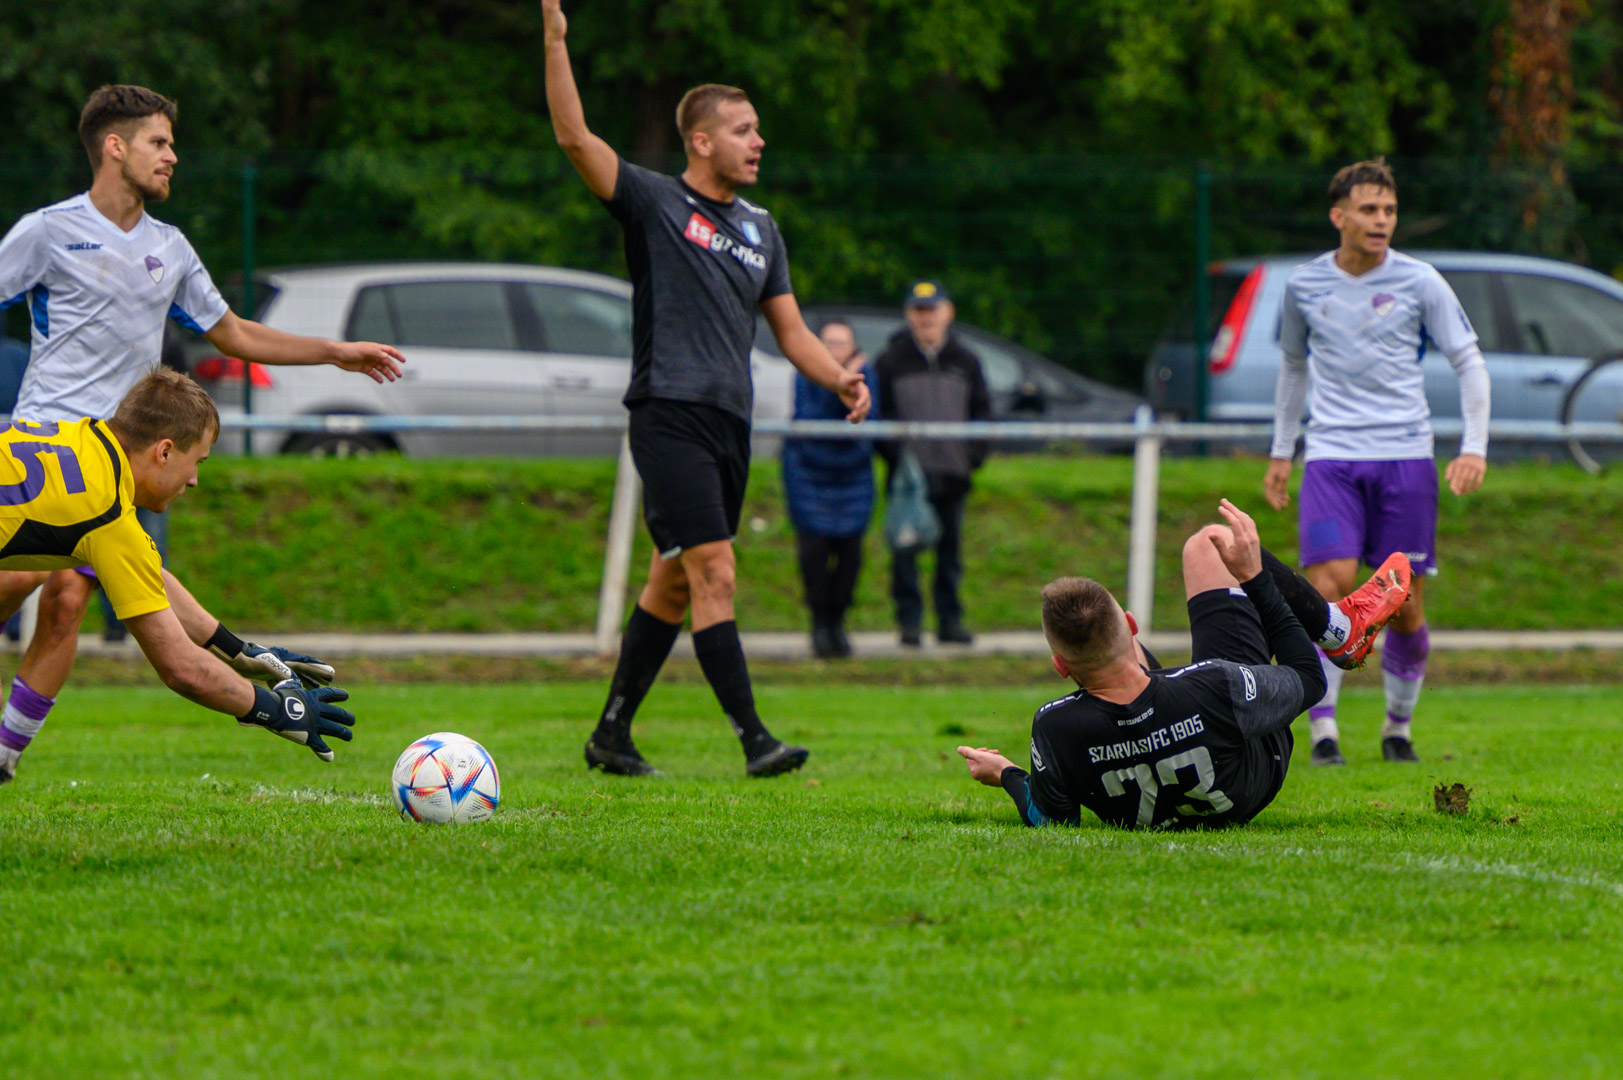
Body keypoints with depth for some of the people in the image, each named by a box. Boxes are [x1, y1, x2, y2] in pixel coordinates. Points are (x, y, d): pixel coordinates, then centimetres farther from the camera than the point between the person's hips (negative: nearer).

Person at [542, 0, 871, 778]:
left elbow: (789, 329, 20)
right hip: (669, 416, -7)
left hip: (730, 423, 7)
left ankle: (611, 735, 19)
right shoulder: (654, 203, -1)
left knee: (673, 584, 10)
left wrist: (839, 379, 2)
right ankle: (754, 741, -19)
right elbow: (574, 137, -12)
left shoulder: (760, 228, 17)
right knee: (713, 572, -15)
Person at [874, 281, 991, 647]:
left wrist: (973, 453, 1)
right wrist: (893, 452, -11)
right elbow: (877, 414, 1)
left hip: (952, 475, 3)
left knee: (950, 549, 7)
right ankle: (909, 620, 1)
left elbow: (982, 410, 15)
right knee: (905, 550, -4)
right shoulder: (890, 362, 2)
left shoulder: (964, 361, 11)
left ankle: (950, 620, 13)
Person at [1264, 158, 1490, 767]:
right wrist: (1281, 452, 21)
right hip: (1332, 456, 0)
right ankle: (1323, 730, -11)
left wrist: (1474, 448, -6)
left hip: (1405, 457, 0)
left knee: (1405, 604, 0)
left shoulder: (1419, 283, -1)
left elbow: (1469, 363, 4)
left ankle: (1398, 727, 19)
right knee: (1331, 586, -17)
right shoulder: (1305, 286, 5)